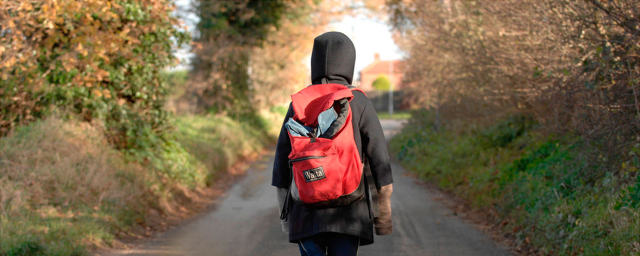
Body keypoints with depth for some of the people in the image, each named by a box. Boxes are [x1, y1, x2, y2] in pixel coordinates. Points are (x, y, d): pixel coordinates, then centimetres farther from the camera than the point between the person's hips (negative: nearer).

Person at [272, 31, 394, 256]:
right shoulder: (359, 102, -3)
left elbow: (283, 156, 3)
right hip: (348, 211, -1)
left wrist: (285, 212, 12)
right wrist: (385, 210, 0)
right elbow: (379, 156, -6)